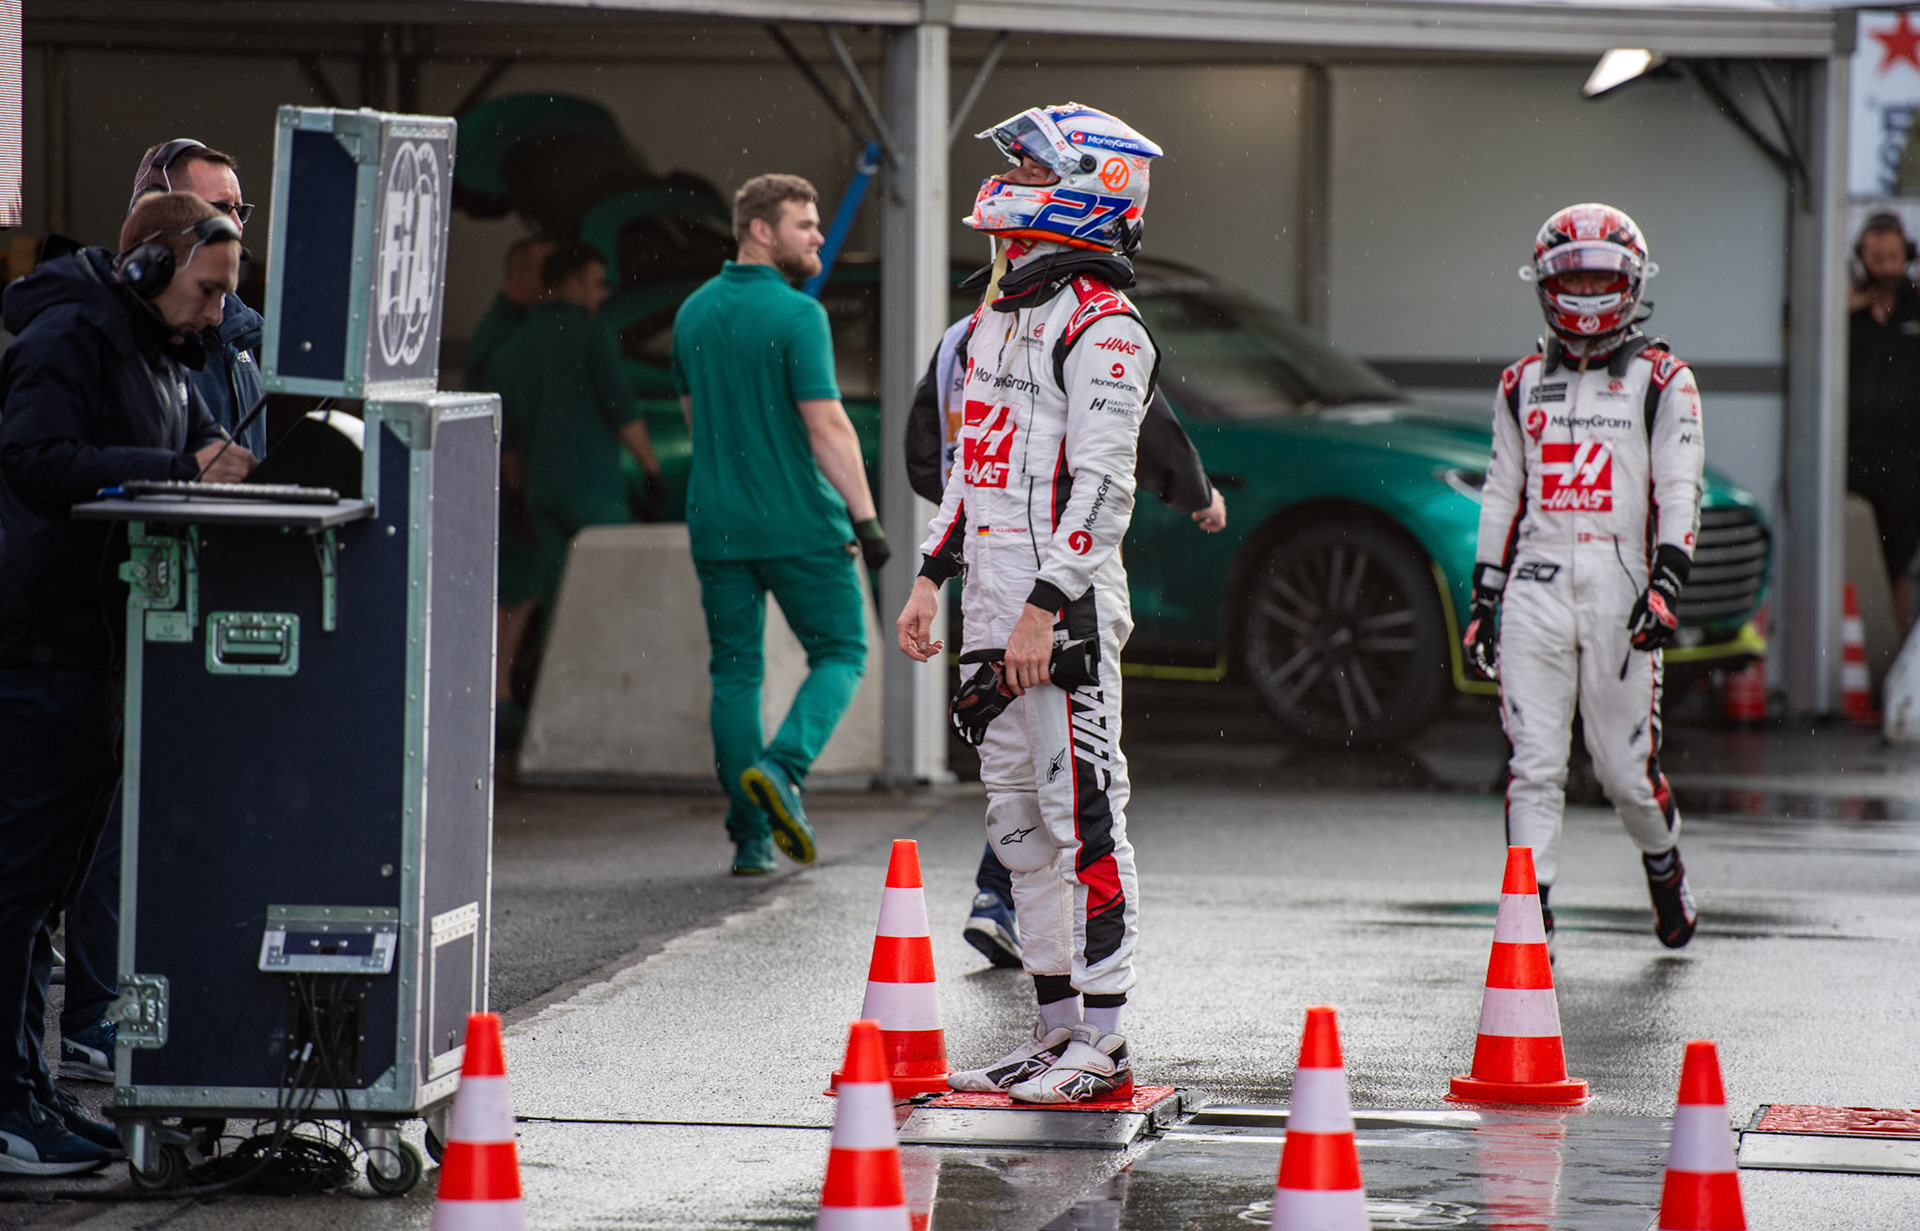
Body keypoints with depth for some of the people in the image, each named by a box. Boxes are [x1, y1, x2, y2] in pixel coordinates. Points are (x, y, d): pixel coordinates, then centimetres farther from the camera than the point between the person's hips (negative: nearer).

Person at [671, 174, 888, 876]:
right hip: (802, 522, -6)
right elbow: (826, 424, -18)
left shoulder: (694, 313, 8)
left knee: (735, 673, 9)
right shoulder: (796, 316, -13)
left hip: (717, 522, 6)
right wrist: (865, 518, -16)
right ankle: (783, 767, -16)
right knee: (840, 654, 8)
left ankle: (751, 838, 6)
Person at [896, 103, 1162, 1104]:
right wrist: (930, 579, 19)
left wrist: (1045, 610, -22)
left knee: (1082, 818, -7)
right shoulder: (998, 311, 18)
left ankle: (1102, 1047, -5)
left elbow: (1101, 485, -18)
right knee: (1018, 819, 12)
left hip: (1065, 606, -10)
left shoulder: (1099, 327, -12)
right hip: (995, 604, 10)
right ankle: (1054, 1029, 19)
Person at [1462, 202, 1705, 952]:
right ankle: (1529, 916, -7)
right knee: (1534, 763, -7)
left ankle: (1663, 862, 29)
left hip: (1618, 588, -2)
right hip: (1535, 588, 3)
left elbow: (1679, 493, -1)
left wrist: (1667, 582, -14)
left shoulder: (1663, 383, 7)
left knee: (1626, 768, 0)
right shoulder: (1523, 386, 18)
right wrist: (1483, 597, 13)